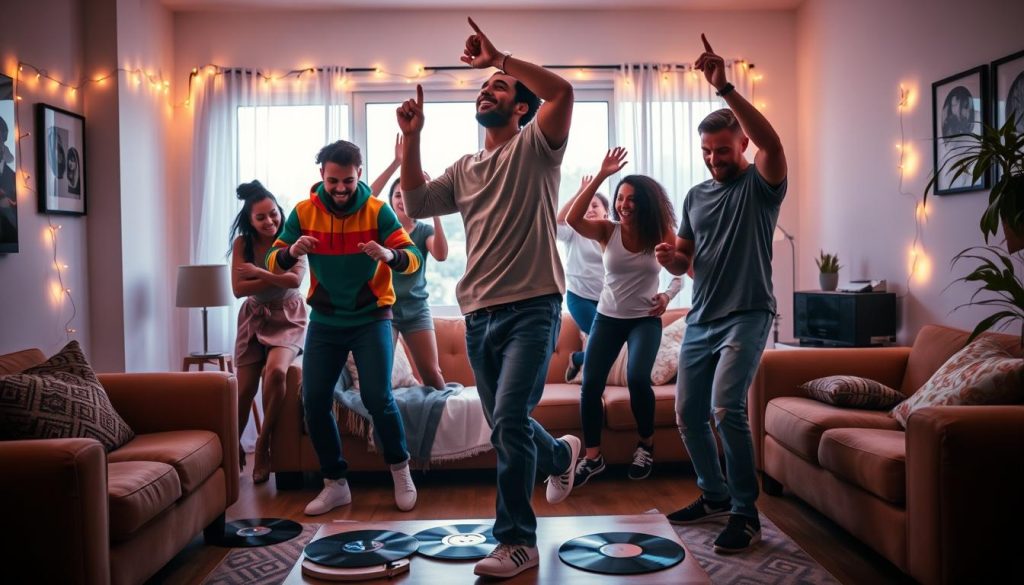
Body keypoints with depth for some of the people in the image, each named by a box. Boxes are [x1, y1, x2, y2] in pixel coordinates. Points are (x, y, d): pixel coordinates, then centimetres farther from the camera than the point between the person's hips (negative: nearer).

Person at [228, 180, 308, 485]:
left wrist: (258, 272, -18)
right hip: (254, 318, 3)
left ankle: (263, 443, -11)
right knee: (244, 389, -1)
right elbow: (238, 289, -12)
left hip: (287, 318, -2)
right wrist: (276, 279, -18)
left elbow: (295, 279, -23)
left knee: (275, 371, -29)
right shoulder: (242, 243, -3)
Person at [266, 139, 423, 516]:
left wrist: (389, 255, -37)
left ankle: (400, 470, 13)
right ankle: (335, 484, 15)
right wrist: (291, 251, -27)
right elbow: (273, 261, -4)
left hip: (371, 318, -3)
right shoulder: (304, 212, -2)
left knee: (377, 397, -13)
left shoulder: (377, 210, -8)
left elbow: (413, 258, -14)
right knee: (314, 401, -2)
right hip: (325, 320, 3)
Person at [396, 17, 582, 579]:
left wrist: (499, 58, -13)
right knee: (505, 426, 16)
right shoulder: (463, 169, 18)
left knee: (508, 420, -16)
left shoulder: (534, 147, 0)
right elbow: (417, 205, 11)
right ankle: (560, 454, 48)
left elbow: (562, 91, -16)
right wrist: (411, 139, 5)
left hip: (531, 307, -6)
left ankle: (516, 540, -3)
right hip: (479, 313, 7)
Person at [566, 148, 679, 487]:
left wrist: (667, 295, -22)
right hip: (607, 318, 2)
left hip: (645, 319, -2)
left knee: (637, 378, -23)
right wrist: (601, 176, -28)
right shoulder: (607, 231, -7)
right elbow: (572, 219, -25)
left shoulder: (660, 235, -7)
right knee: (591, 383, -10)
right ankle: (592, 456, 3)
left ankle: (646, 444, 4)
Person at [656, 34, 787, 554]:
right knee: (688, 413, 9)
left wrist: (725, 88, -33)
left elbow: (772, 142, -27)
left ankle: (745, 513, -9)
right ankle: (715, 495, 28)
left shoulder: (760, 186, -4)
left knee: (726, 406, -22)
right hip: (700, 319, 7)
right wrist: (670, 259, -5)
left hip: (745, 316, -7)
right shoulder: (696, 195, 14)